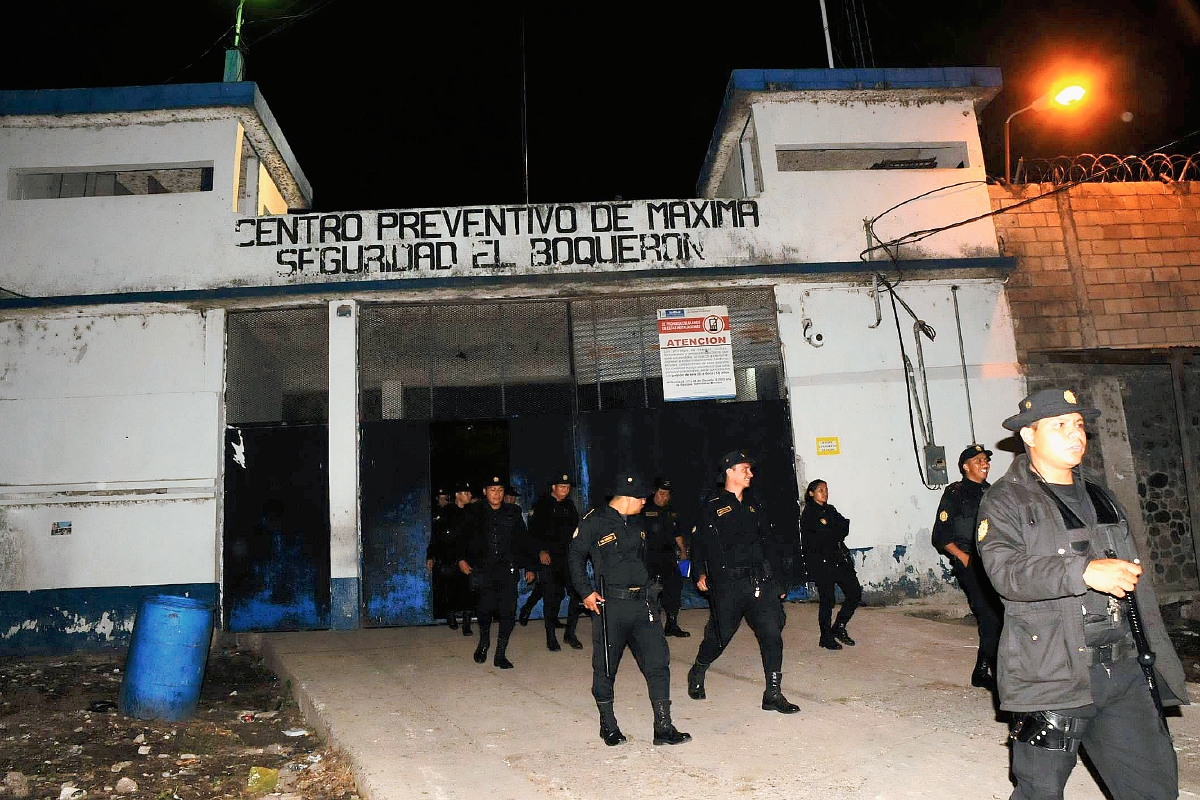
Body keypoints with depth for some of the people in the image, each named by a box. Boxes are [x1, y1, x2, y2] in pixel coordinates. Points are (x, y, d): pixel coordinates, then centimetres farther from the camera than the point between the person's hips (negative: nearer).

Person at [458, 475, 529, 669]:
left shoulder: (513, 512, 10)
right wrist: (461, 559, 4)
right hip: (483, 570, -1)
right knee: (485, 608, -2)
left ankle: (501, 654, 9)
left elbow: (522, 541, 14)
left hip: (507, 570, 1)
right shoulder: (475, 513, 6)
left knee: (508, 612, -4)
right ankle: (484, 642, 29)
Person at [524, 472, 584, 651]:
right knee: (551, 597, -2)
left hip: (568, 556, 4)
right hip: (548, 557, -4)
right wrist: (541, 551, -15)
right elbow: (532, 532, -4)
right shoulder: (541, 506, -1)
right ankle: (551, 636, 11)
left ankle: (570, 634, 10)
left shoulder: (569, 506, 14)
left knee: (576, 594, -3)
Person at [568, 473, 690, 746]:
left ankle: (663, 728, 6)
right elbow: (575, 555, -2)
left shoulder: (637, 523, 15)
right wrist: (586, 592, -9)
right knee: (605, 667, 6)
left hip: (642, 603, 6)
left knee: (658, 662, -1)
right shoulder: (594, 522, -5)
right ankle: (608, 725, 24)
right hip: (609, 605, -5)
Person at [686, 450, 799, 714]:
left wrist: (776, 580, 15)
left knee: (772, 632, -3)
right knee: (720, 635, 6)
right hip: (727, 584, -4)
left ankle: (773, 694, 7)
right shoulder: (711, 507, -3)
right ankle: (697, 673, 34)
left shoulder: (753, 504, 14)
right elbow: (699, 543, -2)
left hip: (760, 581, 5)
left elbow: (769, 542, 17)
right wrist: (700, 573, -15)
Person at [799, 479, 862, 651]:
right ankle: (826, 638, 12)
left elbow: (845, 528, 4)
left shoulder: (830, 510, 16)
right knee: (828, 601, -3)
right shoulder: (808, 514, -6)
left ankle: (839, 627, 21)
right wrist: (836, 533, -4)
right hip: (821, 563, -7)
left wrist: (829, 533, -9)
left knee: (855, 593, 4)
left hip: (840, 560, 7)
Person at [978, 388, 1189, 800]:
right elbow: (1005, 570, -21)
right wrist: (1085, 571, -32)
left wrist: (1159, 656, 17)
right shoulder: (1004, 501, -4)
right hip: (1050, 679, -6)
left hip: (1123, 673, 6)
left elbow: (1135, 583, 20)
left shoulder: (1101, 498, 17)